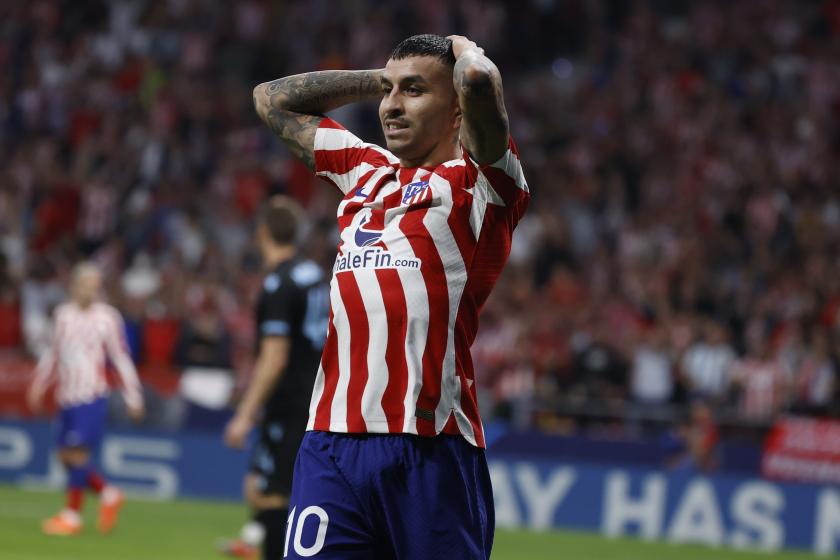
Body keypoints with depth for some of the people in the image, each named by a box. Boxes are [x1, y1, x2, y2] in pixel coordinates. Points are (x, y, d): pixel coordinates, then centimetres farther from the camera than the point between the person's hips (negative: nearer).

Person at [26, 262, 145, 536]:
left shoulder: (107, 318, -4)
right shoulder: (63, 314, 9)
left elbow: (121, 359, 1)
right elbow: (53, 353, 23)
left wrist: (133, 397, 0)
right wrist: (38, 386, 25)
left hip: (92, 397, -5)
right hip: (67, 397, 5)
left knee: (77, 453, -10)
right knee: (66, 456, 4)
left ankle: (72, 515, -2)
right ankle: (108, 494, 21)